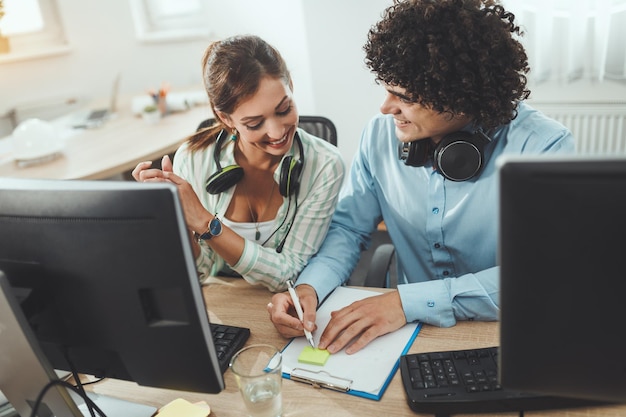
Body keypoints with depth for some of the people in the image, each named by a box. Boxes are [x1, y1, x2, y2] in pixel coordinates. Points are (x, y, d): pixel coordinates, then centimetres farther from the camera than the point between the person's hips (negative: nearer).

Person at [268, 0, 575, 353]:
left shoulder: (544, 148, -17)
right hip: (412, 335, 3)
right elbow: (349, 228, 1)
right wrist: (310, 287, -18)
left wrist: (409, 301, -30)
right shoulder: (381, 134, -6)